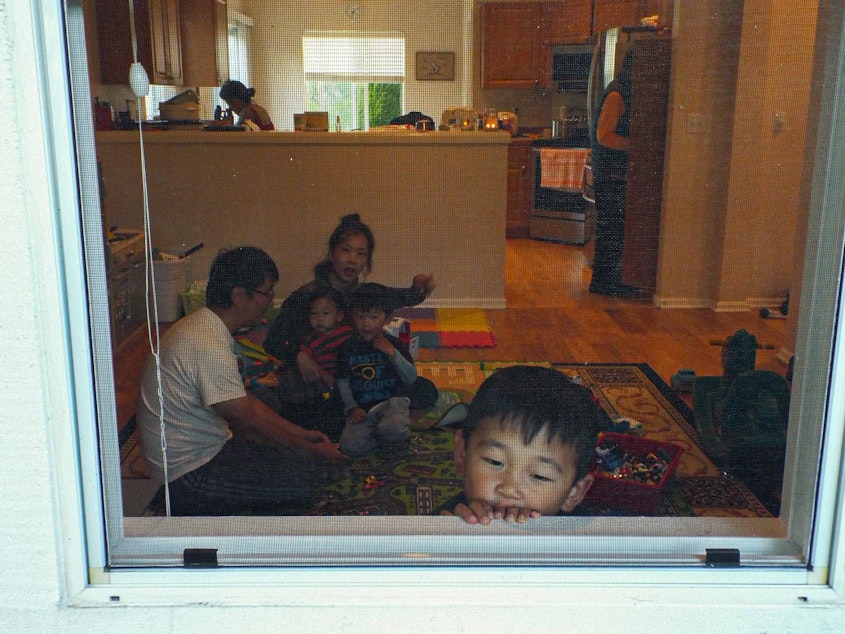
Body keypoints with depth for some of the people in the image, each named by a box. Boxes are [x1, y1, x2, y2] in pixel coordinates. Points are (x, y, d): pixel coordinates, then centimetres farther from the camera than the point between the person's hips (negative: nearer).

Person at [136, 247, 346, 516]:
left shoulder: (203, 326, 7)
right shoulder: (209, 346, -26)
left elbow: (246, 401, 13)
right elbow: (250, 425, -21)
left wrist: (303, 434, 8)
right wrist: (313, 450, -9)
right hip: (189, 475, -10)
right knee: (307, 472, -18)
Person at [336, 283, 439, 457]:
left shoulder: (394, 344, 0)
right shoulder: (348, 348, 5)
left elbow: (411, 379, -3)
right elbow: (343, 382, 10)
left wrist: (393, 353, -15)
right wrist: (352, 408, -4)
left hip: (392, 399, -2)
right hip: (362, 408, 2)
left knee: (393, 428, -36)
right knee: (349, 446, -22)